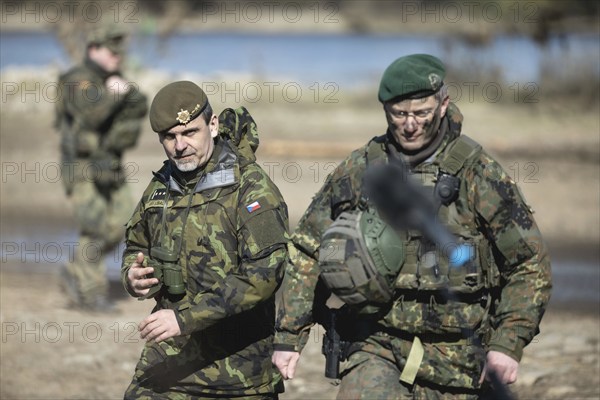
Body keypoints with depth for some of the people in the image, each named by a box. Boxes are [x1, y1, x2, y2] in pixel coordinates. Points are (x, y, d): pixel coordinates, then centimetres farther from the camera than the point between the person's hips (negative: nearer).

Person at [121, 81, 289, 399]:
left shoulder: (251, 188, -12)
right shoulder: (161, 187, 9)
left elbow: (264, 274, -23)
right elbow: (136, 246, 25)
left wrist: (186, 318, -26)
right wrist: (133, 277, 0)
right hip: (170, 357, 5)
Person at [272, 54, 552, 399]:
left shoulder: (479, 174, -3)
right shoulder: (357, 171, 4)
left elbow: (531, 263, 1)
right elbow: (306, 253, 12)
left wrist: (509, 343, -8)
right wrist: (289, 335, 7)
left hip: (453, 360, -1)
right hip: (376, 347, 1)